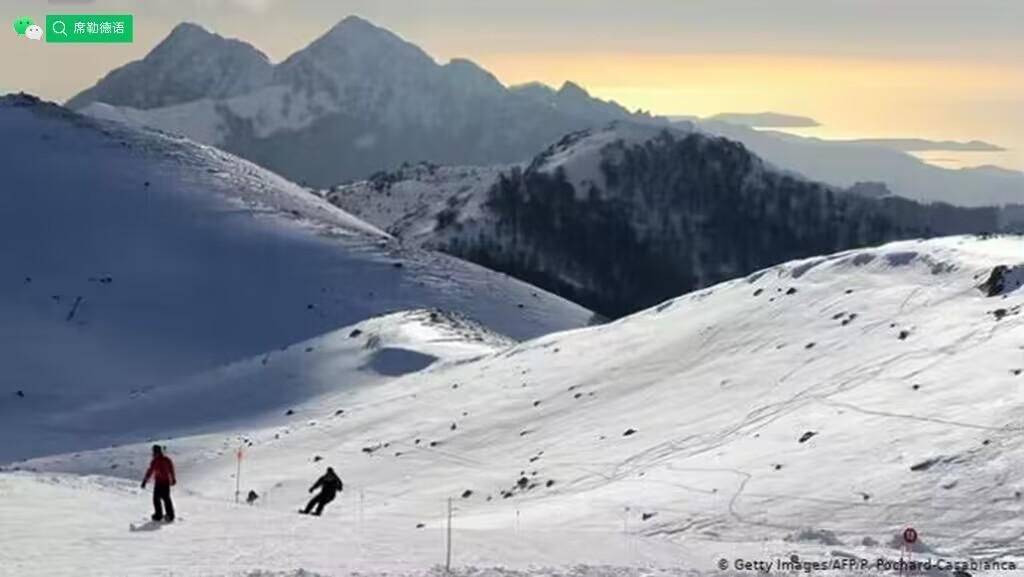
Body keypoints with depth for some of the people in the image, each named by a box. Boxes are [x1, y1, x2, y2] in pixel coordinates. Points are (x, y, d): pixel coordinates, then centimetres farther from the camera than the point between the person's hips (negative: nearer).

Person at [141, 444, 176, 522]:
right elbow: (171, 470, 16)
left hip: (158, 483, -6)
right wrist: (173, 480, 30)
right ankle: (170, 515, 14)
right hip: (166, 482, 6)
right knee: (166, 498, 14)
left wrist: (145, 481, -13)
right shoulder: (167, 460, 5)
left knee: (156, 498, 6)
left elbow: (150, 471, -17)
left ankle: (158, 515, 4)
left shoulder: (155, 461, -14)